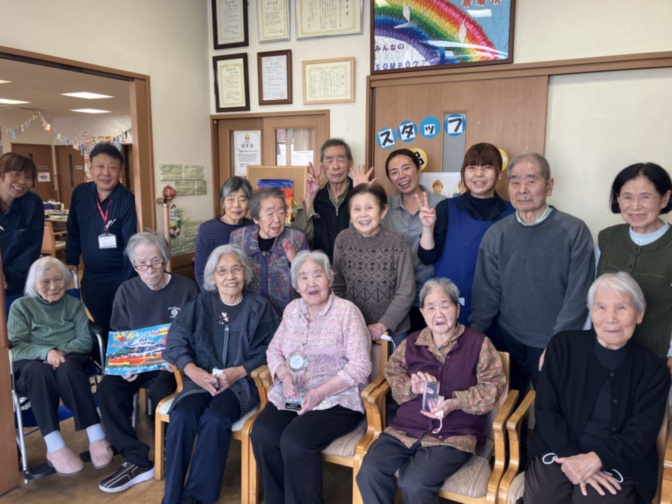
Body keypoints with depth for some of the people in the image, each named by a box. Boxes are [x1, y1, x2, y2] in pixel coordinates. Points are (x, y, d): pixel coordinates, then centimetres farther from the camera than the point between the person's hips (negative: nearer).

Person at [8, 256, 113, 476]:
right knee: (40, 373, -37)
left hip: (70, 360, 1)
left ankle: (97, 437, -37)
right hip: (32, 364, 0)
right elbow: (16, 346, -1)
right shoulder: (20, 306, 12)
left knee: (67, 370, -36)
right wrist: (46, 352, -20)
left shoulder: (74, 304, 16)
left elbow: (86, 341, 3)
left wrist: (60, 351, -16)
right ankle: (55, 447, -41)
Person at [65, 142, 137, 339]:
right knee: (101, 332, 18)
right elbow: (73, 232, 13)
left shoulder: (127, 200, -17)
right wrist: (71, 262, 8)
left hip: (120, 279, -5)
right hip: (91, 279, 5)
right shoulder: (80, 193, -1)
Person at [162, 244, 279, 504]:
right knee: (182, 416, -27)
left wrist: (238, 372, -18)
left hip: (243, 381, -2)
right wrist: (195, 372, -17)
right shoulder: (199, 304, 8)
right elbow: (176, 343, 0)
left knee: (215, 419, -30)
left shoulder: (260, 307, 3)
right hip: (201, 379, 2)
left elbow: (268, 352, -5)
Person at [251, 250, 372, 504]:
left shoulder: (347, 311, -7)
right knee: (262, 434, -20)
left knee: (295, 440, -28)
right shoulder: (292, 309, 11)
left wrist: (321, 392, -21)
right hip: (291, 395, 5)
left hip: (336, 399, -5)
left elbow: (360, 366, -12)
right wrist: (285, 376, -9)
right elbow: (273, 349, 13)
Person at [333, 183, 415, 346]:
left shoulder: (397, 243, -14)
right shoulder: (343, 240, -6)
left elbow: (406, 292, -12)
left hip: (392, 330, -2)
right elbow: (338, 288, 0)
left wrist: (383, 325, -17)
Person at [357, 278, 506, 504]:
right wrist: (411, 387, -9)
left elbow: (492, 385, -4)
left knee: (414, 483, -26)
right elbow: (392, 372, 14)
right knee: (369, 472, -19)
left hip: (454, 434, -3)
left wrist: (456, 402, -19)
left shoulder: (478, 342, 1)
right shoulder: (412, 342, 12)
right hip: (406, 428, 4)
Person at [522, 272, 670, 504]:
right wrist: (571, 459, -15)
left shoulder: (653, 369, 4)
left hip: (616, 464, 1)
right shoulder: (563, 346, 2)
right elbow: (546, 410, 0)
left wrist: (595, 460, -20)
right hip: (559, 454, 0)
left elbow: (642, 433, -3)